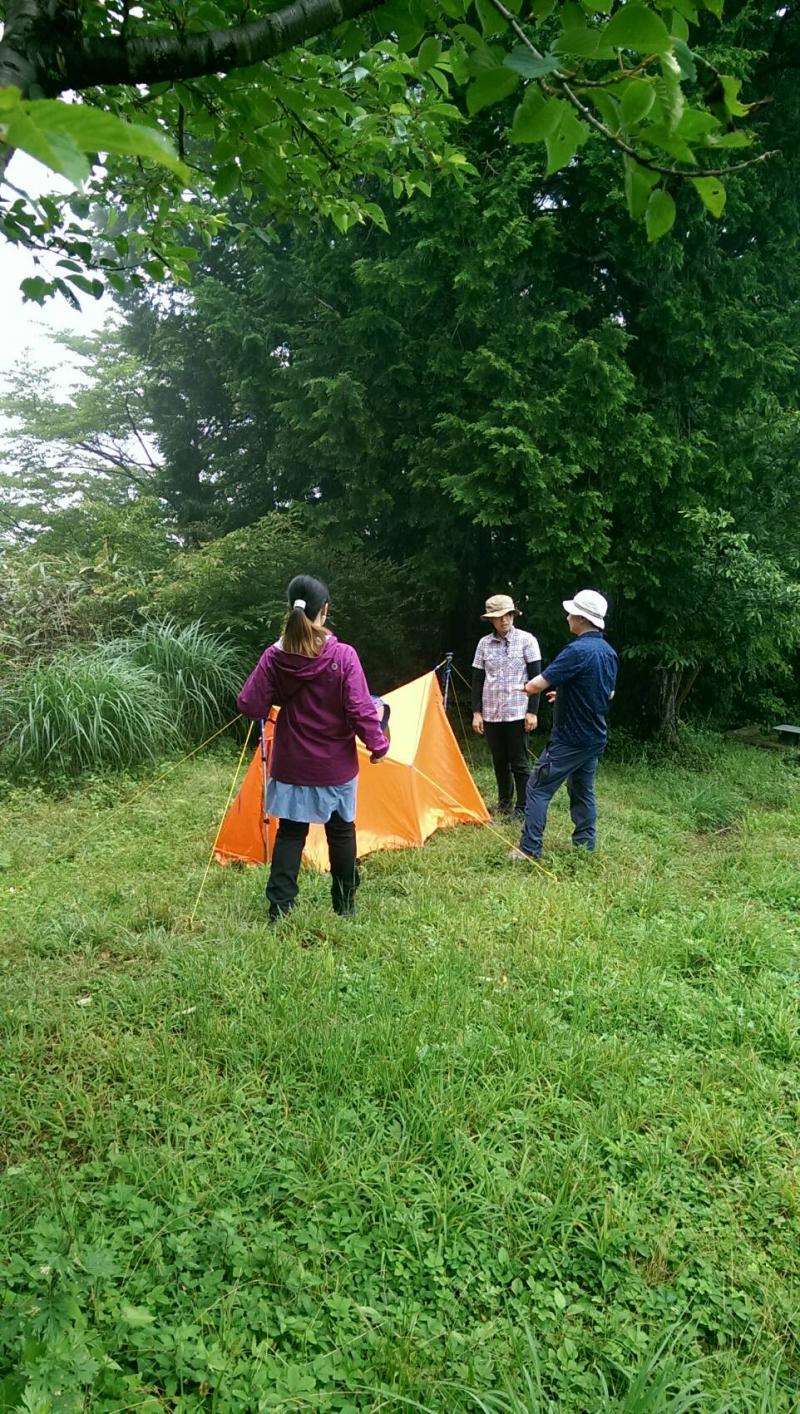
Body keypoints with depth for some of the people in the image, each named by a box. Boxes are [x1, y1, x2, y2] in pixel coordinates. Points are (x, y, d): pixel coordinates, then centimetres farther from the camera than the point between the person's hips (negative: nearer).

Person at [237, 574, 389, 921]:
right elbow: (360, 710, -16)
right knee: (341, 830, 15)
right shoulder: (343, 656, -16)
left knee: (289, 832, 12)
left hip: (291, 765, 2)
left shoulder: (274, 657, -8)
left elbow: (250, 706, -5)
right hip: (335, 765, -1)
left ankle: (279, 908, 9)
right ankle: (345, 905, 28)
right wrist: (378, 744, -1)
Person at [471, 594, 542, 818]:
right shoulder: (484, 644, 5)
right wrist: (476, 712, 3)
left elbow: (536, 678, -4)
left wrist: (532, 711, -9)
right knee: (499, 761, 12)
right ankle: (504, 804, 27)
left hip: (517, 713, -4)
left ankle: (523, 808, 7)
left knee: (519, 762, -1)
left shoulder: (527, 640, -4)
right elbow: (477, 680, 9)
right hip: (491, 714, 4)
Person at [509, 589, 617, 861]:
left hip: (570, 739, -8)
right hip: (596, 738, 9)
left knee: (538, 789, -1)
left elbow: (540, 683, -21)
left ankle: (529, 849, 0)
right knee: (583, 791, 17)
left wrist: (525, 687, 2)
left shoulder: (578, 651, -22)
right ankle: (585, 846, 23)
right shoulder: (609, 652, 7)